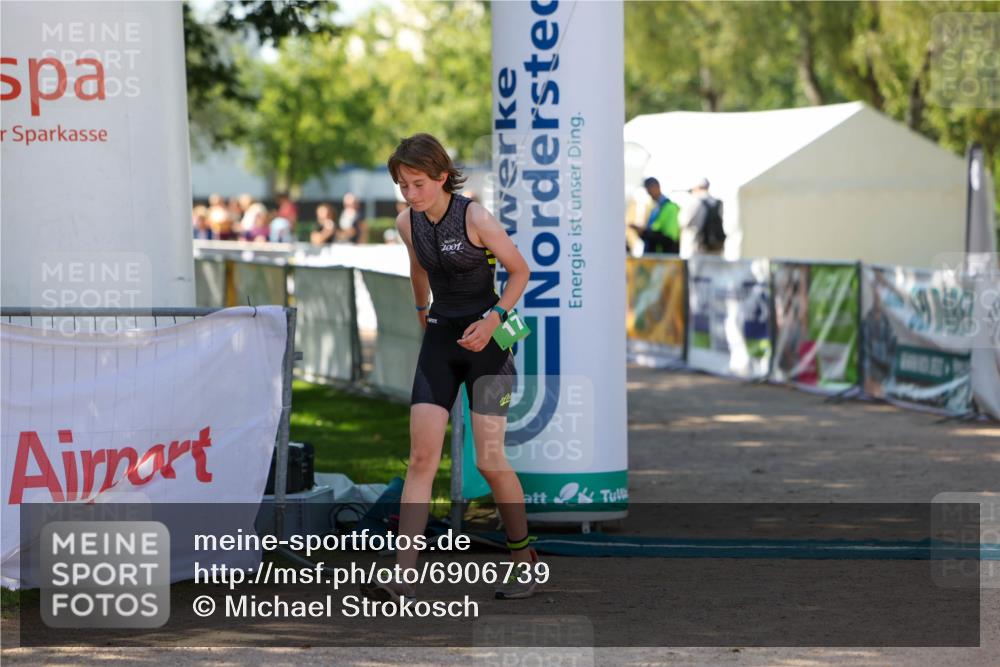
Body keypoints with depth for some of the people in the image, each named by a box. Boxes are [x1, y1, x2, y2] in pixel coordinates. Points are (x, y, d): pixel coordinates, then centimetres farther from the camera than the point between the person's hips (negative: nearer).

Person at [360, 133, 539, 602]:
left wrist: (493, 319, -18)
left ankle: (523, 558, 17)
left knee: (489, 460, -6)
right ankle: (402, 577, -15)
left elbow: (520, 270, -7)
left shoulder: (475, 219, -17)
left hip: (486, 340, -5)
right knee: (421, 457, -7)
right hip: (439, 340, 5)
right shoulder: (407, 223, 1)